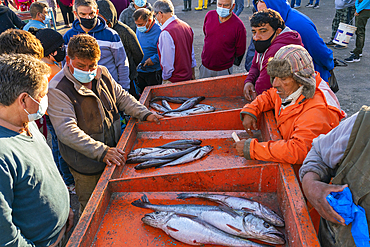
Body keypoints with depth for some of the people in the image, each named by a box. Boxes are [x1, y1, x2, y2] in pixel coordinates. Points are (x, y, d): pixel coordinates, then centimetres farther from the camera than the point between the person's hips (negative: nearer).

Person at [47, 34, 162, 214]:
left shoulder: (102, 73, 0)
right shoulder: (57, 89, -21)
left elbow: (121, 97, 14)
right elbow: (67, 131, -27)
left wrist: (144, 113, 0)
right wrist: (101, 151, -34)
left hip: (113, 151, 6)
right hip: (86, 162, -6)